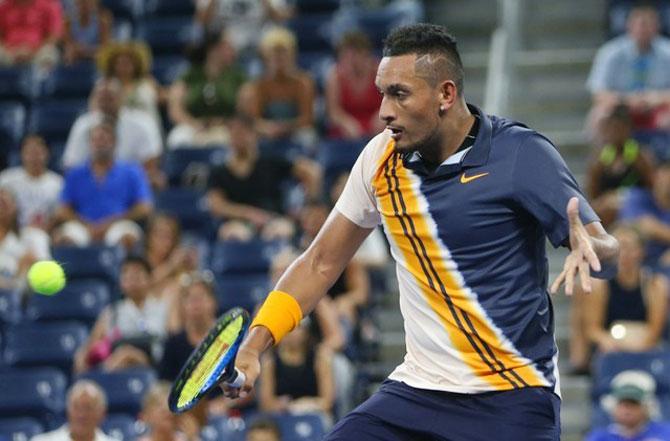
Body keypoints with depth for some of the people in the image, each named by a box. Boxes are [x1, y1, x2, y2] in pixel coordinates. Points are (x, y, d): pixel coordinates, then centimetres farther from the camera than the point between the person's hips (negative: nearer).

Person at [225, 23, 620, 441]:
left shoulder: (522, 154, -11)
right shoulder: (382, 157, 4)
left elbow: (608, 252, -13)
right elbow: (322, 263, 13)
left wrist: (588, 251, -37)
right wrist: (254, 344, 2)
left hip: (511, 400, -5)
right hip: (415, 390, 5)